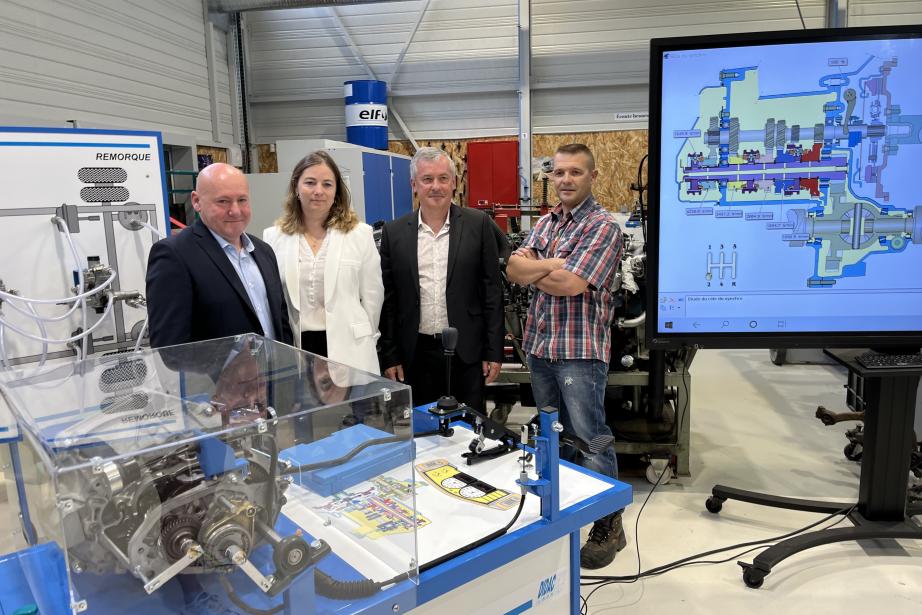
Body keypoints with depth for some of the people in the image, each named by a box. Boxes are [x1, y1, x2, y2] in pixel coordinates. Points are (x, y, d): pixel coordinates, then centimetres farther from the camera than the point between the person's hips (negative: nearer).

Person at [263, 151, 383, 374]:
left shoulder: (360, 234, 0)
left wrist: (363, 341, 8)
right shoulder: (274, 237, 4)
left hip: (347, 349, -1)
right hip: (294, 348, 1)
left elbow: (372, 295, 4)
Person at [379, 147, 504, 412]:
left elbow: (492, 290, -1)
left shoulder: (478, 225, -2)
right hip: (416, 353, 1)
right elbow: (388, 300, 5)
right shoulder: (394, 233, 2)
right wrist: (389, 356, 3)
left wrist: (494, 351, -3)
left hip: (467, 351, -1)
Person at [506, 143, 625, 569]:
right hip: (539, 345, 7)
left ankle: (609, 525, 17)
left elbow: (571, 284, -20)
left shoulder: (603, 226, -9)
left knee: (590, 439, 0)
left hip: (580, 350, -7)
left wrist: (533, 269, -4)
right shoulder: (545, 222, 13)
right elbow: (513, 269, 1)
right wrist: (555, 263, -14)